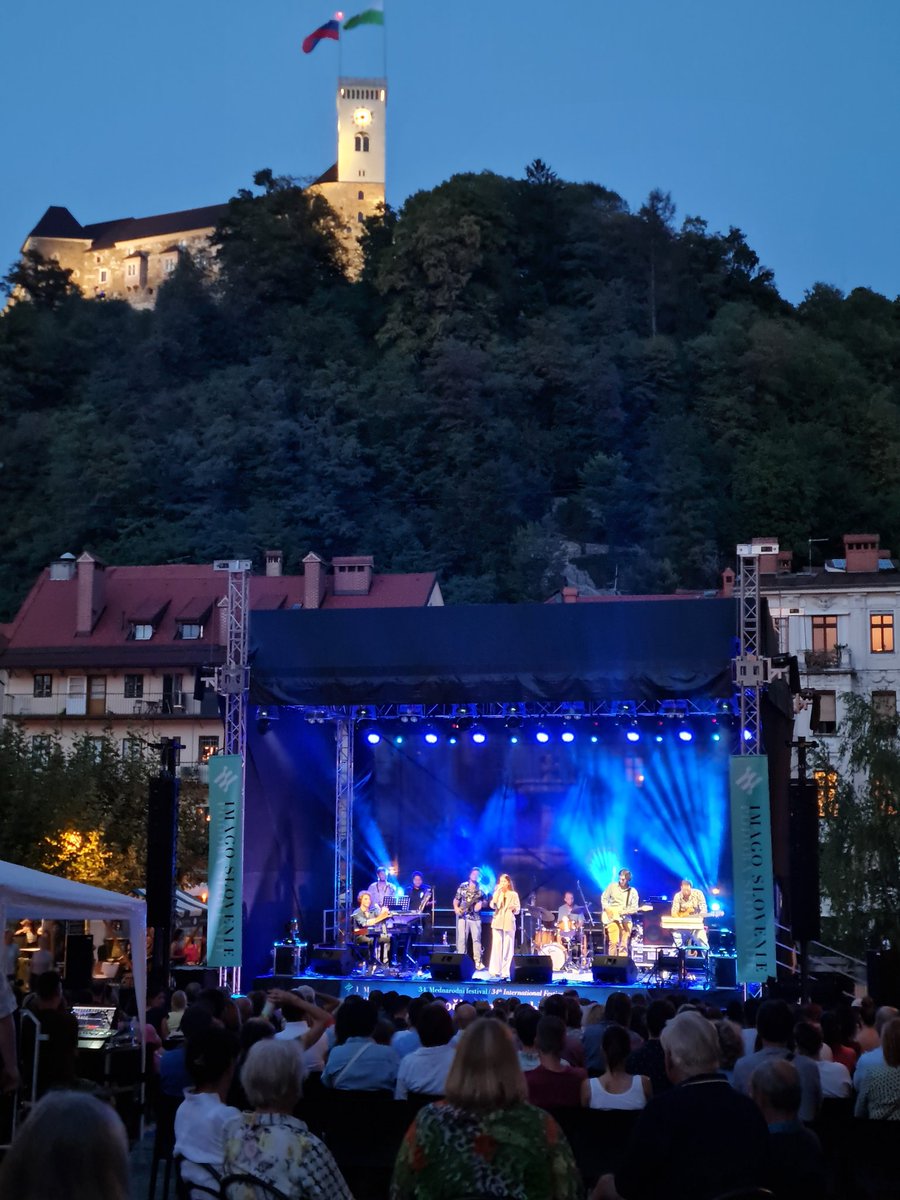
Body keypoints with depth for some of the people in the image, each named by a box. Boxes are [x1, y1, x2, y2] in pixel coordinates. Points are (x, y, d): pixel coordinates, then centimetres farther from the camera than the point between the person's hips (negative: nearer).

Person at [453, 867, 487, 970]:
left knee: (476, 939, -4)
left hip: (475, 917, 0)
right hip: (463, 916, 0)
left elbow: (485, 901, 9)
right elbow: (456, 899, 9)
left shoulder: (481, 888, 6)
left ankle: (478, 962, -5)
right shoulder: (463, 886, 6)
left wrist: (481, 904, -13)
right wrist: (456, 908, -8)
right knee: (462, 939, -1)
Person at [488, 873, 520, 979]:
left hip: (509, 923, -1)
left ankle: (505, 971, -1)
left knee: (507, 948, -4)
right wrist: (497, 892, -9)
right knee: (496, 946, -5)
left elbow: (517, 910, 5)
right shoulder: (497, 893, 12)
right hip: (497, 922, 1)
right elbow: (493, 905, -5)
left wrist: (514, 908, -17)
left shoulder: (514, 894, 8)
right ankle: (495, 970, -3)